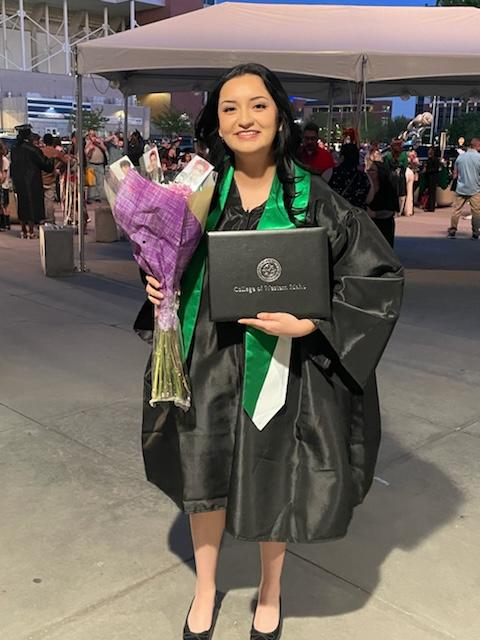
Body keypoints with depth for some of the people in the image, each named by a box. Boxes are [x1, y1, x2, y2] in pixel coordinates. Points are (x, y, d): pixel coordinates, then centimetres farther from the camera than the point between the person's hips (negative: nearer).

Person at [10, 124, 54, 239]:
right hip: (31, 181, -6)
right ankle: (31, 231, 0)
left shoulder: (15, 148, 4)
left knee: (22, 204, 13)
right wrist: (51, 160, 11)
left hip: (18, 181, 6)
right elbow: (44, 163, -8)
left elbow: (13, 166, 13)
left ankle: (24, 231, 16)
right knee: (32, 204, 0)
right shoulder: (32, 149, -15)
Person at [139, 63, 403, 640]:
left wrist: (307, 323, -21)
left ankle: (270, 593, 44)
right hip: (209, 360, 3)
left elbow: (378, 274, -10)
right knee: (204, 475, 15)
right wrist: (157, 286, -8)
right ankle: (205, 590, 43)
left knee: (274, 482, 14)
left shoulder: (311, 198, -11)